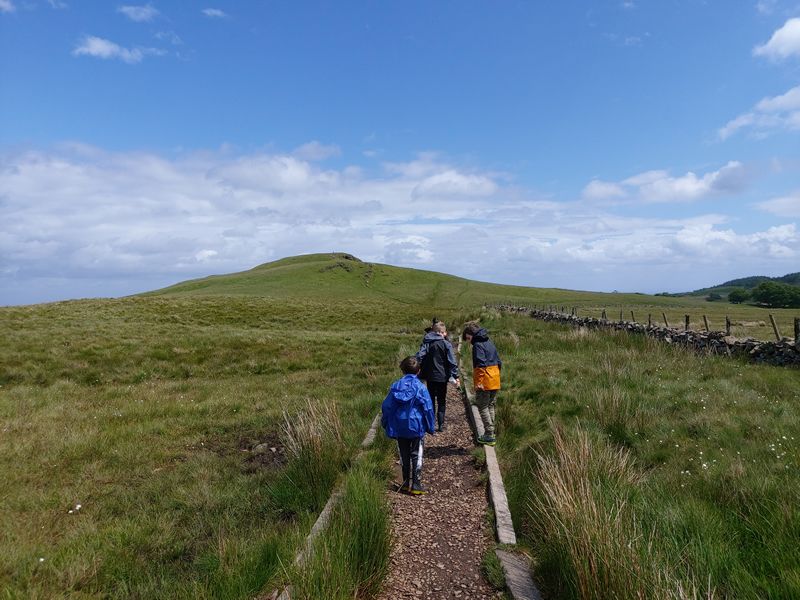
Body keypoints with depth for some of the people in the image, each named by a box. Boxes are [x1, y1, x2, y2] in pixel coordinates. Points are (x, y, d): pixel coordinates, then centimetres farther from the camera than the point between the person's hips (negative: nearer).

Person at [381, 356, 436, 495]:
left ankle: (406, 483, 22)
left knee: (404, 456, 14)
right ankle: (415, 485, 6)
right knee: (416, 456, 6)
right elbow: (428, 408, -9)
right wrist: (430, 427, 2)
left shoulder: (395, 386, -2)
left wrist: (386, 424, 15)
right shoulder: (420, 387, -11)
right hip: (416, 427, -3)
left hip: (399, 428, 3)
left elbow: (386, 406, 3)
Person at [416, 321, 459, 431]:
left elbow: (419, 357, -8)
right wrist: (455, 376, -6)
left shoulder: (426, 343, 1)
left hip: (429, 377, 3)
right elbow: (452, 361, -11)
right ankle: (441, 425, 8)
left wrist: (421, 373, -4)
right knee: (441, 401, 10)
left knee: (431, 400, 14)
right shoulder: (446, 344, -9)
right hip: (442, 376, -3)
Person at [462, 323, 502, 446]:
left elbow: (481, 364, -21)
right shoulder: (489, 343, 15)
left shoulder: (478, 345, -12)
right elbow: (499, 362, 17)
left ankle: (489, 435, -2)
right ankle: (490, 433, 23)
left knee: (482, 407, -1)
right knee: (490, 406, 17)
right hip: (495, 381, 9)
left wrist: (479, 381, -21)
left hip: (485, 381, -9)